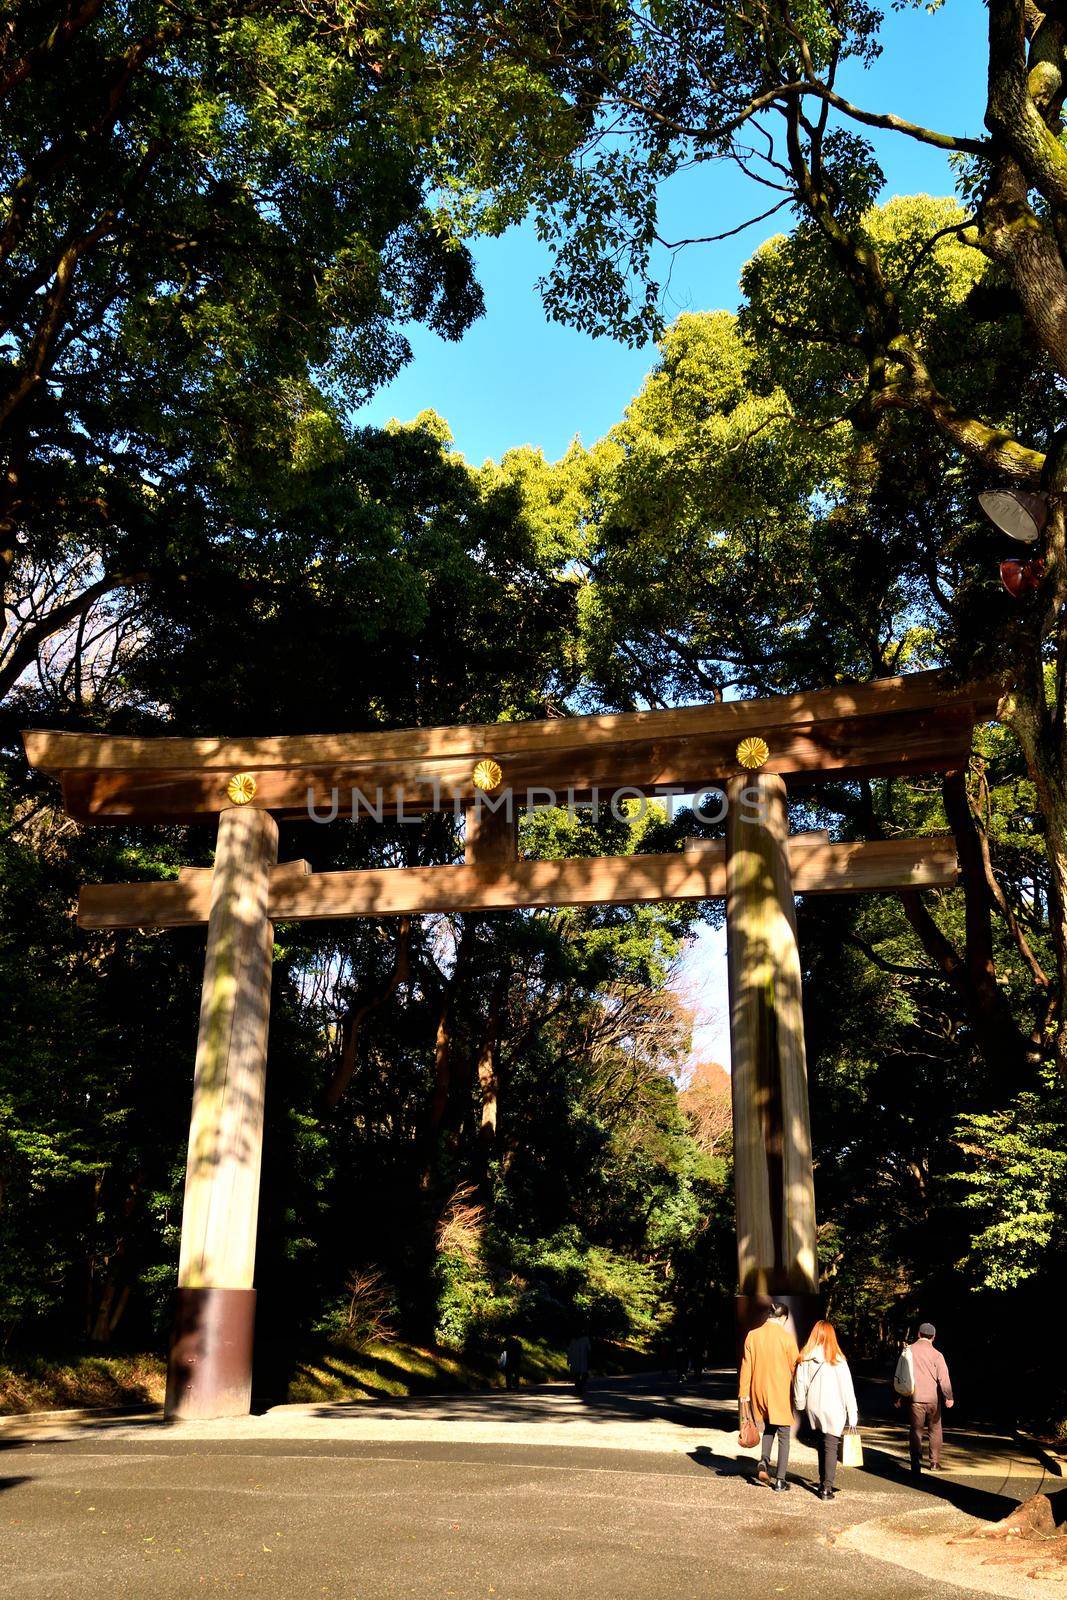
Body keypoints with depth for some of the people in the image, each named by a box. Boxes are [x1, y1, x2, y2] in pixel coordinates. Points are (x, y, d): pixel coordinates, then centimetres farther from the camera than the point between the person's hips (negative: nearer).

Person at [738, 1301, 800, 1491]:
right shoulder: (787, 1338, -12)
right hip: (781, 1393, -3)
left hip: (759, 1391, 3)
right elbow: (795, 1367, -5)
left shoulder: (752, 1336, -2)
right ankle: (780, 1480, 8)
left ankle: (764, 1462, 4)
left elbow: (746, 1365, 1)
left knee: (768, 1428, 25)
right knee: (784, 1435, 9)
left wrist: (743, 1392, 7)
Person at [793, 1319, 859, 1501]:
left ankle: (823, 1483, 22)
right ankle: (826, 1488, -5)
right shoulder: (837, 1359, -10)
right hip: (833, 1411, -3)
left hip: (813, 1410, 4)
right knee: (831, 1447, 0)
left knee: (821, 1445, 18)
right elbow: (847, 1389, -8)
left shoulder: (805, 1359, -1)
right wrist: (852, 1416, -2)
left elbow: (799, 1384, 5)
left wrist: (800, 1405, 20)